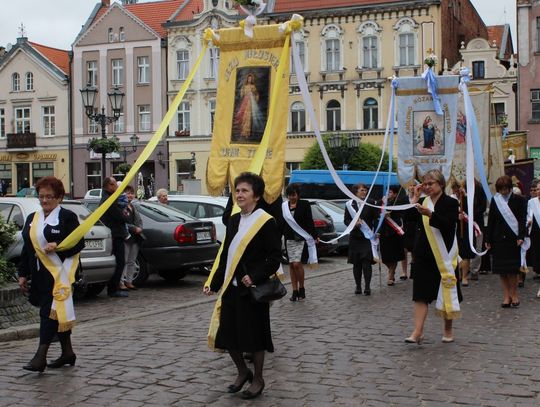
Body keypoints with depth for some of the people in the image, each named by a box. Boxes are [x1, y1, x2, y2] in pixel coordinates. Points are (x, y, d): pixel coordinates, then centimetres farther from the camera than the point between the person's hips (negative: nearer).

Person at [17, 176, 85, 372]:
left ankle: (41, 357, -13)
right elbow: (26, 248, 18)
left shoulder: (67, 217, -4)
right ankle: (67, 352, 23)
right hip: (40, 274, 7)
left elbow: (79, 244, -8)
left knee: (50, 312, -11)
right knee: (59, 312, 13)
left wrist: (58, 246, -23)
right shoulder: (32, 219, 16)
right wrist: (23, 274, 13)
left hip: (59, 273, -7)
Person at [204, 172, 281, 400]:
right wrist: (214, 283, 11)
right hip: (231, 287, 6)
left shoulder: (266, 222, -10)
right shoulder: (234, 220, 10)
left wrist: (255, 277, -22)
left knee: (254, 334, 4)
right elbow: (226, 255, 15)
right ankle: (243, 372, 31)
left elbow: (275, 257, -12)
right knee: (227, 333, 8)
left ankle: (258, 379, 22)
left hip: (252, 289, -6)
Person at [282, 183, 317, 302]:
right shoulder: (284, 206, 8)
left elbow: (309, 221, -2)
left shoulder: (304, 204, 0)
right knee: (291, 265, 6)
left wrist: (314, 236, -7)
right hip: (289, 238, 4)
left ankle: (301, 289, 4)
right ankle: (295, 291, 13)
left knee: (297, 263, -13)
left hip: (300, 237, -4)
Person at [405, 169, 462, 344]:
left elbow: (448, 224, -19)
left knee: (446, 292, 8)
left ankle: (448, 330, 23)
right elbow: (407, 215, -2)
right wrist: (415, 197, -4)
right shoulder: (423, 202, 11)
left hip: (443, 255, -4)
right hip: (423, 254, 4)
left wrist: (430, 214, -32)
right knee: (421, 293, -2)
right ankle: (418, 332, -4)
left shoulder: (450, 202, -5)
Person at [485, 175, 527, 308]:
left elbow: (523, 220, -3)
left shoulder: (519, 200, 0)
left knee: (512, 269, -2)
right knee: (501, 269, 3)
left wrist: (521, 236, -14)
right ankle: (506, 295, 10)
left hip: (513, 239, -3)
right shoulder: (495, 200, 8)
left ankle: (513, 294, 12)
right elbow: (491, 221, 9)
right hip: (498, 239, 3)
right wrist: (488, 239, 5)